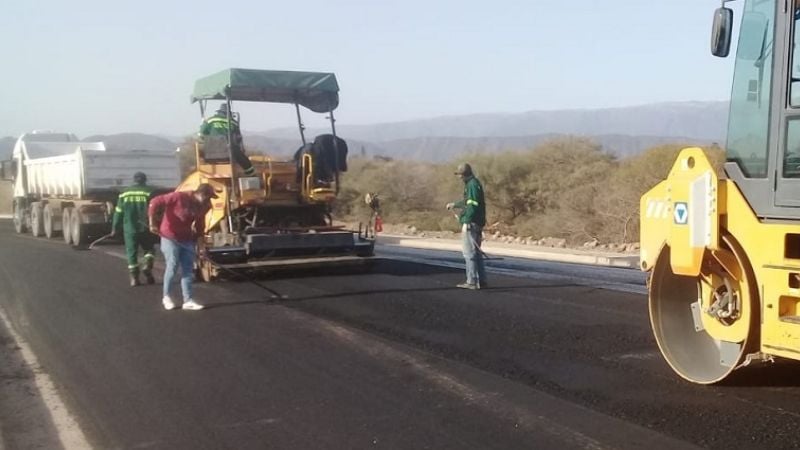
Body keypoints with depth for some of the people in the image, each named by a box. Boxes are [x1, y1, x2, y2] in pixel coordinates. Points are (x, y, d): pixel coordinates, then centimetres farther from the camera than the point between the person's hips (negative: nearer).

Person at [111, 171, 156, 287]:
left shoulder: (124, 193, 6)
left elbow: (118, 212, 8)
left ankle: (134, 278, 5)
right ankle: (148, 266, -5)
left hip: (130, 229, 2)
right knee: (149, 248, 18)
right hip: (145, 228, -1)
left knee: (132, 252, 7)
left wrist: (115, 228, 15)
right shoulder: (149, 192, -3)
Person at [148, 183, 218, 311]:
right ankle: (166, 297, 11)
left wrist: (199, 237, 2)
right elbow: (155, 202, -21)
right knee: (172, 266, -8)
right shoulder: (179, 197, -23)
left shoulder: (204, 206, -4)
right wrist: (152, 223, -20)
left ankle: (188, 300, 4)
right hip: (170, 237, -6)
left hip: (187, 239, 6)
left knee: (188, 269, 1)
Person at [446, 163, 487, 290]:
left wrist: (466, 222, -21)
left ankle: (472, 281, -5)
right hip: (476, 224, 10)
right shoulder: (474, 184, 19)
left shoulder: (472, 185, -13)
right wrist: (455, 205, 40)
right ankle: (481, 281, 16)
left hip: (471, 223, -10)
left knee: (469, 253, -7)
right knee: (476, 253, 13)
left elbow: (472, 205, -21)